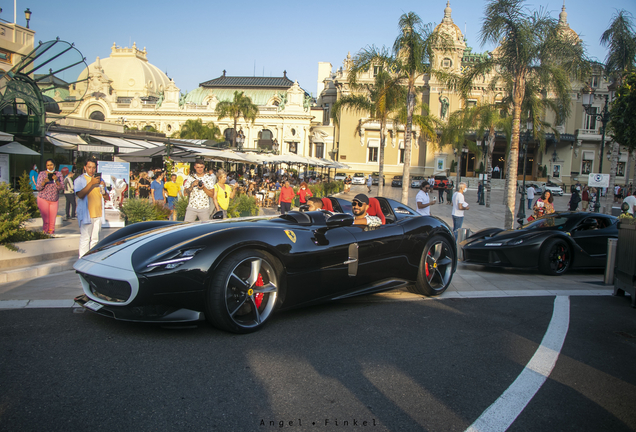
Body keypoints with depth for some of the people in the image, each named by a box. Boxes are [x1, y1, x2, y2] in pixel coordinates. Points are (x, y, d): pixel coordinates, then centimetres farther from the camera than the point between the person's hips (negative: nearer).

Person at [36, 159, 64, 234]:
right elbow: (38, 188, -6)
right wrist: (44, 182, -24)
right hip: (43, 199, -2)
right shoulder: (42, 174, -2)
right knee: (46, 221, -11)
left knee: (52, 222, 2)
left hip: (55, 200, 2)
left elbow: (62, 188, -4)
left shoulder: (58, 174, 4)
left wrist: (56, 180, -22)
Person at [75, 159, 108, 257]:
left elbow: (106, 197, 14)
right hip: (86, 214, -5)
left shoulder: (99, 179, 17)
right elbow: (80, 195, -17)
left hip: (98, 214, 5)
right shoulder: (79, 180, 1)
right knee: (85, 238, -6)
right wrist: (91, 183, -21)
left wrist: (103, 188, -6)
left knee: (95, 239, 8)